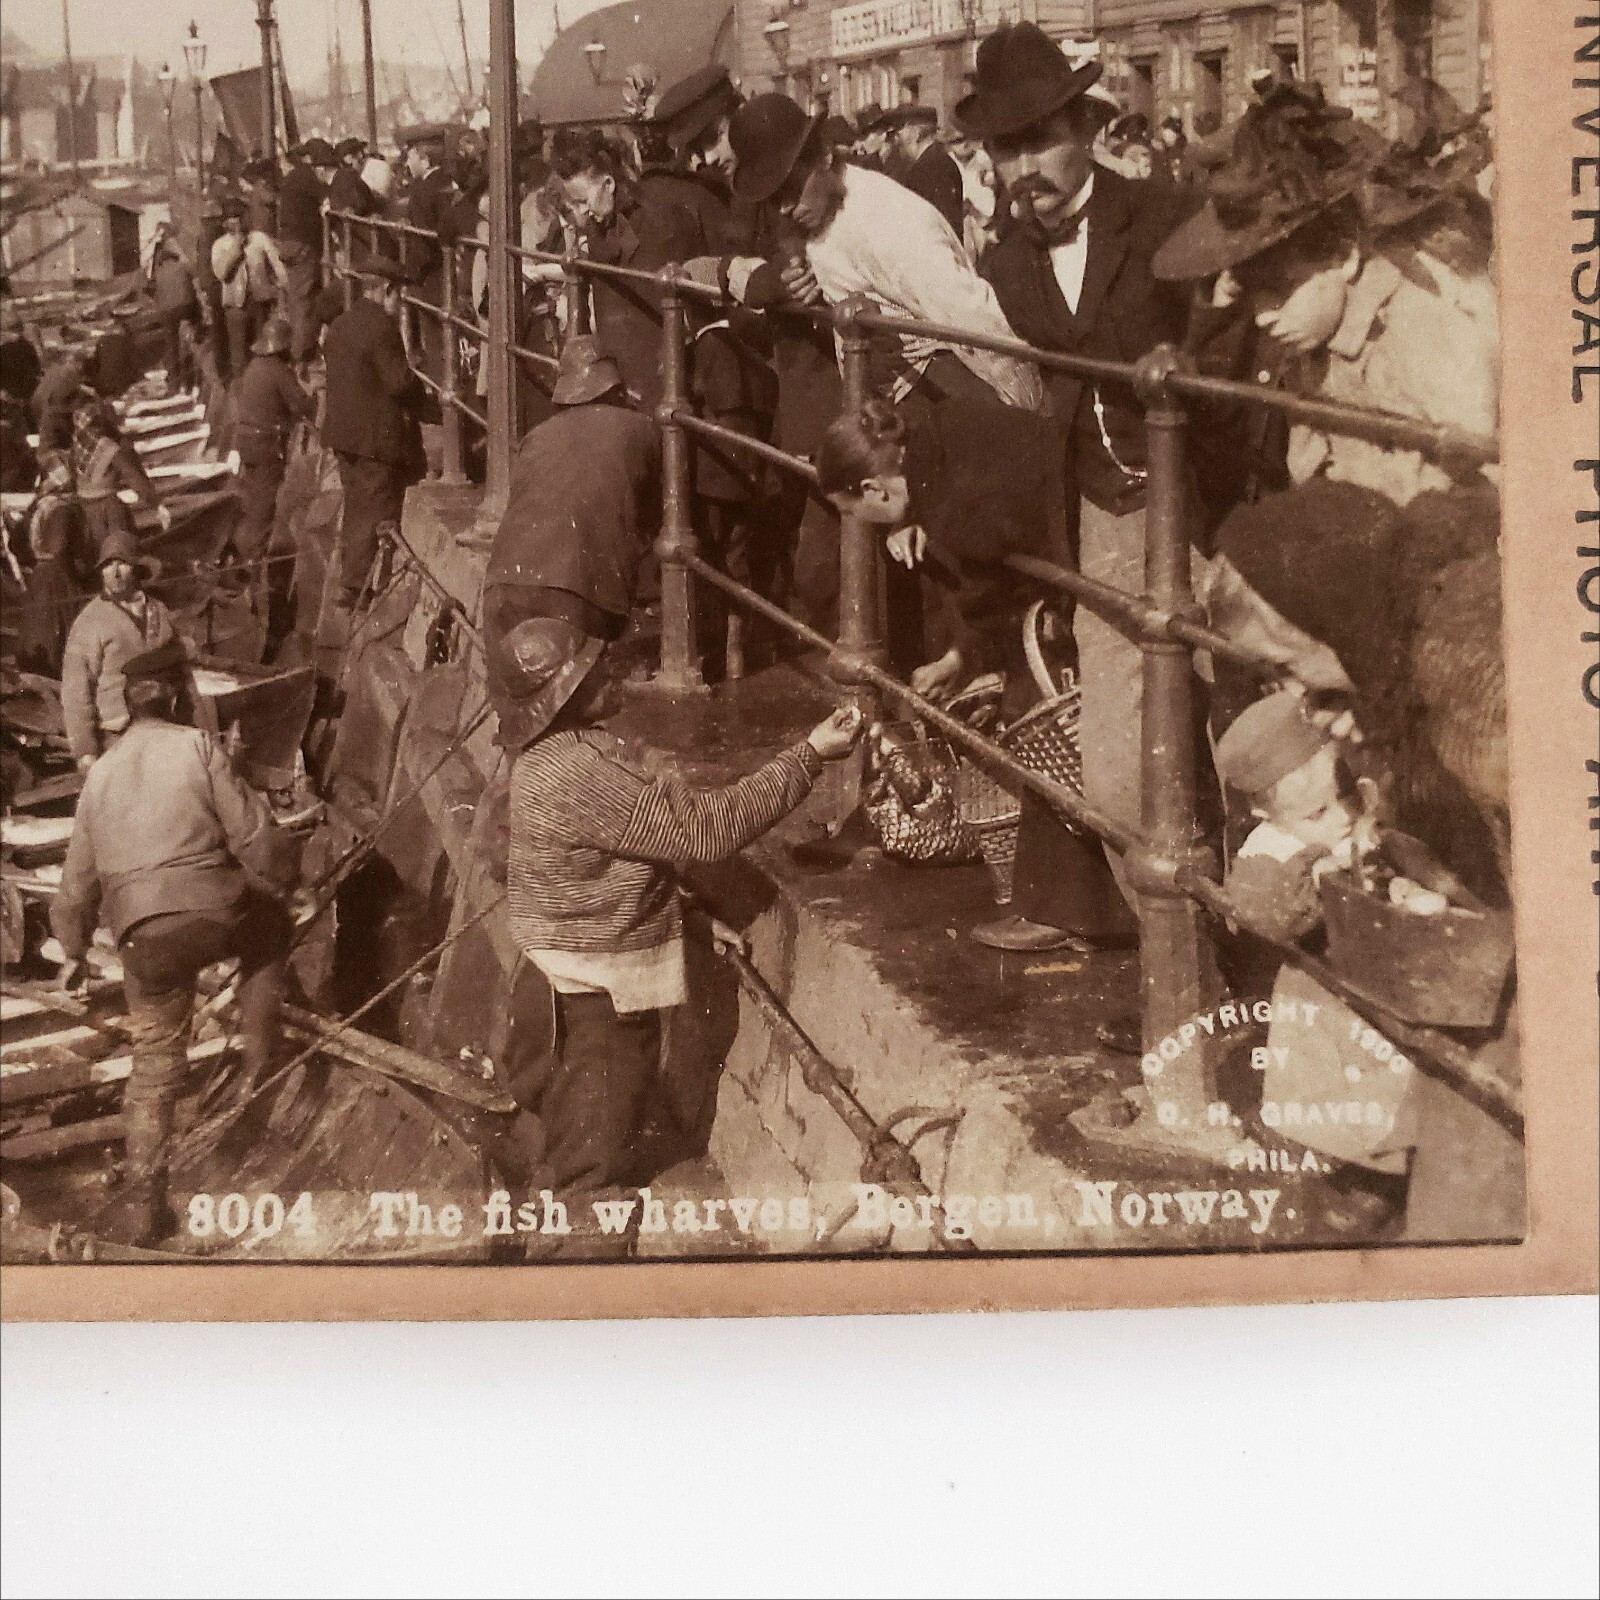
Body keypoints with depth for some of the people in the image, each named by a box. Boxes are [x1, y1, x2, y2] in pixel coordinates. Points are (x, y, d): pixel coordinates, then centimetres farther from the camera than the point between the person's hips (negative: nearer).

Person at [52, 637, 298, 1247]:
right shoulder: (196, 745, 1)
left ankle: (141, 1203, 7)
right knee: (270, 929, 31)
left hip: (143, 937, 4)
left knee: (154, 1064, 13)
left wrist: (74, 950, 33)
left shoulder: (100, 773, 16)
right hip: (215, 914, -3)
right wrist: (282, 882, 15)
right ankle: (259, 1059, 25)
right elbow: (252, 835, -4)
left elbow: (79, 876, 21)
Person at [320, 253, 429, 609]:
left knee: (356, 510, 19)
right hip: (379, 437, -9)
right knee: (376, 515, -4)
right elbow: (399, 381, -22)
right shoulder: (382, 326, -17)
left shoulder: (339, 325, 11)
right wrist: (424, 395, -2)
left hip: (344, 432, 9)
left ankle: (349, 583, 27)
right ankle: (357, 590, -4)